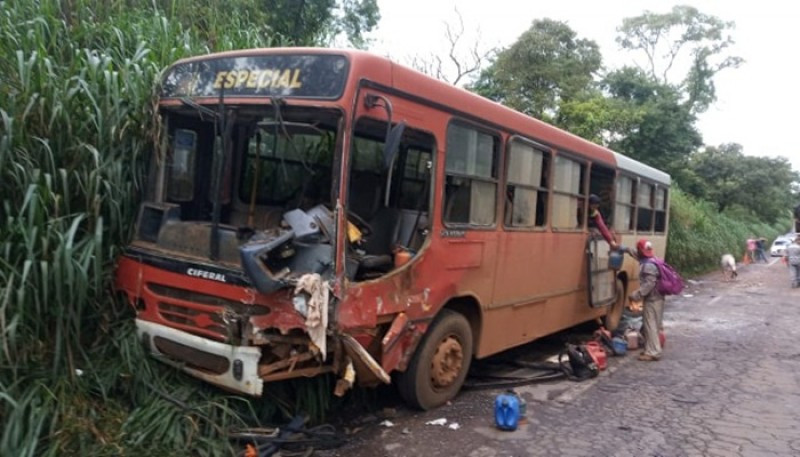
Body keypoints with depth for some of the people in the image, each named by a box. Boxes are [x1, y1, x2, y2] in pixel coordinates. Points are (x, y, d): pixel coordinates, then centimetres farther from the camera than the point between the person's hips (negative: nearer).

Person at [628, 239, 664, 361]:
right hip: (654, 298, 10)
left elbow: (649, 284, -27)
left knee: (650, 326, -5)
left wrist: (636, 295, -25)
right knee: (649, 325, 16)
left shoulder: (648, 266, -21)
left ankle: (654, 353, -1)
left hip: (652, 300, -10)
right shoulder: (649, 263, 10)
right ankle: (650, 350, 23)